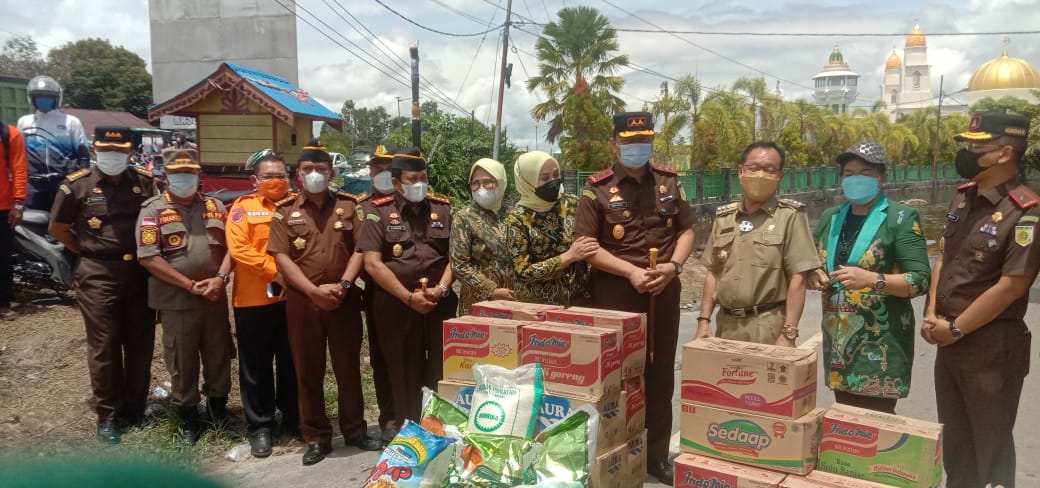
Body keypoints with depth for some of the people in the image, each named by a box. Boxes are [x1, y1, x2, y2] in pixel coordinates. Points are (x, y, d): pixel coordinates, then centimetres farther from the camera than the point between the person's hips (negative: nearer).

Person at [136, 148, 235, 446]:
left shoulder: (214, 206, 10)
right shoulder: (153, 209, -2)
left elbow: (230, 246, 7)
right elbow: (148, 257, -11)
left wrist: (220, 278, -11)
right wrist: (190, 285, -14)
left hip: (215, 298, 3)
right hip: (176, 301, -3)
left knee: (219, 357, 12)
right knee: (182, 363, 6)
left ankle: (219, 410, 29)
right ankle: (188, 419, 21)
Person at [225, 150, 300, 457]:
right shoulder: (243, 207, 1)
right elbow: (239, 250, -10)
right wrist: (275, 272, -16)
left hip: (294, 297, 2)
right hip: (253, 299, -2)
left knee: (292, 362, 12)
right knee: (256, 366, 7)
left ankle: (293, 418, 26)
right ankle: (260, 426, 18)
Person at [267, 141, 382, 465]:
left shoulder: (348, 205, 6)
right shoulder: (285, 211, 4)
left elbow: (360, 250, 1)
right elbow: (281, 258, -3)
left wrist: (342, 285, -13)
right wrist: (314, 291, -13)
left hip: (344, 299, 0)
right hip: (302, 300, 0)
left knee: (348, 366, 8)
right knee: (308, 371, 7)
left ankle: (355, 430, 22)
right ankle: (316, 438, 19)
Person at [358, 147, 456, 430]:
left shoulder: (443, 209, 10)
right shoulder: (380, 212, 0)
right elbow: (372, 263, -7)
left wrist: (442, 288, -9)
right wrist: (409, 297, -12)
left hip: (440, 303, 2)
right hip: (396, 304, -2)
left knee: (441, 370, 5)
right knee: (403, 371, 6)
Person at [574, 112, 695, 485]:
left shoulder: (669, 182, 9)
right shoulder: (597, 188, -4)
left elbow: (686, 230, 12)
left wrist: (673, 266, -7)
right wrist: (631, 272, -17)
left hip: (664, 293, 4)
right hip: (616, 294, -4)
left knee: (660, 375, 11)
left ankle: (656, 455, 24)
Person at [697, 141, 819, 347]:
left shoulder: (790, 215, -5)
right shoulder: (723, 217, 9)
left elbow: (797, 278, -10)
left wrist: (788, 334, -15)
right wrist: (704, 320, 5)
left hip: (767, 327, -4)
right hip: (726, 324, 5)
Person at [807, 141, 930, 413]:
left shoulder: (900, 218, -4)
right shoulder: (830, 218, 12)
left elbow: (921, 280, -10)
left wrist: (872, 279, -24)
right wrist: (813, 277, -2)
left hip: (880, 344, -5)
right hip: (838, 339, 5)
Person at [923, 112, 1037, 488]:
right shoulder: (962, 198, 5)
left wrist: (955, 329, -14)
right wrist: (932, 314, 2)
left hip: (991, 347, -7)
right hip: (949, 343, 7)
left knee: (991, 445, 10)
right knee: (953, 441, 21)